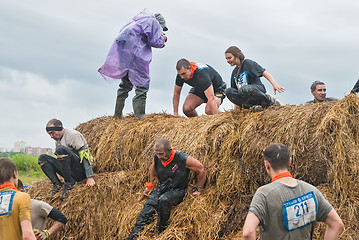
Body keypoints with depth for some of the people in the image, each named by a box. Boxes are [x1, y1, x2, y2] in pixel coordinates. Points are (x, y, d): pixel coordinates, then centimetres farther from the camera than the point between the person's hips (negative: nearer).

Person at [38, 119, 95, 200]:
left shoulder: (74, 135, -10)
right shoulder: (58, 140, 16)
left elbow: (84, 155, -17)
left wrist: (90, 177, -24)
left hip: (81, 171, -8)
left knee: (61, 149, -31)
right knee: (42, 158, 2)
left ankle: (70, 183, -22)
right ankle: (57, 184, -9)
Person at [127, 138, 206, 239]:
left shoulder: (184, 159, -22)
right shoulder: (157, 158, -5)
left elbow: (202, 170, -9)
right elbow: (153, 169, 20)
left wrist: (199, 190, -1)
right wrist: (149, 185, 25)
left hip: (177, 191, -5)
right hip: (161, 188, 5)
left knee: (164, 200, -36)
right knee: (147, 209, -14)